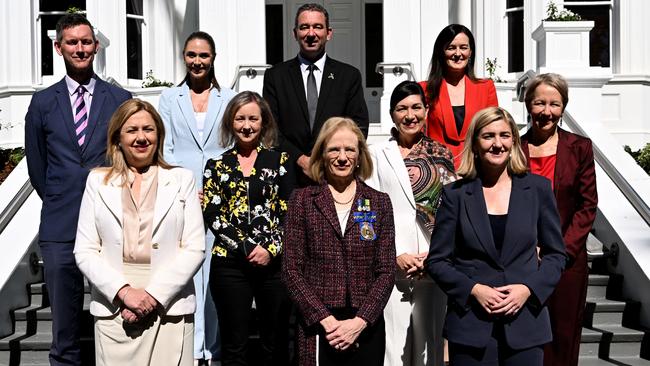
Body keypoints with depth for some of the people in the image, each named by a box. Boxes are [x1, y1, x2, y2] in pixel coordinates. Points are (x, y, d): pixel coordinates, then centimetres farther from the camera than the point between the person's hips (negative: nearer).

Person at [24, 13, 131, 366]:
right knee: (64, 324, 7)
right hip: (60, 227, 1)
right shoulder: (42, 102, 8)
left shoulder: (120, 99, 5)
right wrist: (59, 202, 14)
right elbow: (36, 166, 14)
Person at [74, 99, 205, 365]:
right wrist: (124, 292, -10)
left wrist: (154, 295, -10)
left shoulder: (181, 179, 7)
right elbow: (84, 251, 4)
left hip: (169, 309, 0)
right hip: (113, 309, 1)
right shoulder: (98, 181, 10)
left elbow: (195, 249, 0)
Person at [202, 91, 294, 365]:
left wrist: (272, 249, -10)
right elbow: (212, 214, 0)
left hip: (275, 262, 0)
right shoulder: (217, 165, 9)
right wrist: (247, 248, -10)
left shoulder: (280, 160, 8)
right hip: (229, 263, 0)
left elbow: (289, 212, 3)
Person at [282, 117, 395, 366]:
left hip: (366, 327, 1)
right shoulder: (302, 200, 3)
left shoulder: (379, 203, 7)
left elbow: (386, 271, 2)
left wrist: (360, 321, -9)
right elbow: (291, 270, -2)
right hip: (316, 329, -1)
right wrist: (325, 319, -11)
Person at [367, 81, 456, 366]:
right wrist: (396, 255, -8)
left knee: (429, 342, 7)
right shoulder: (377, 154, 5)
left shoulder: (442, 156, 11)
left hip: (432, 265, 2)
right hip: (391, 266, -2)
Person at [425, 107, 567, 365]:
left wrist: (529, 288, -7)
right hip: (470, 324, -1)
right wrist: (473, 289, -12)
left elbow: (555, 254, 8)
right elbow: (436, 261, 2)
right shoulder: (455, 194, 0)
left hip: (525, 322, 1)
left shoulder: (538, 188, 3)